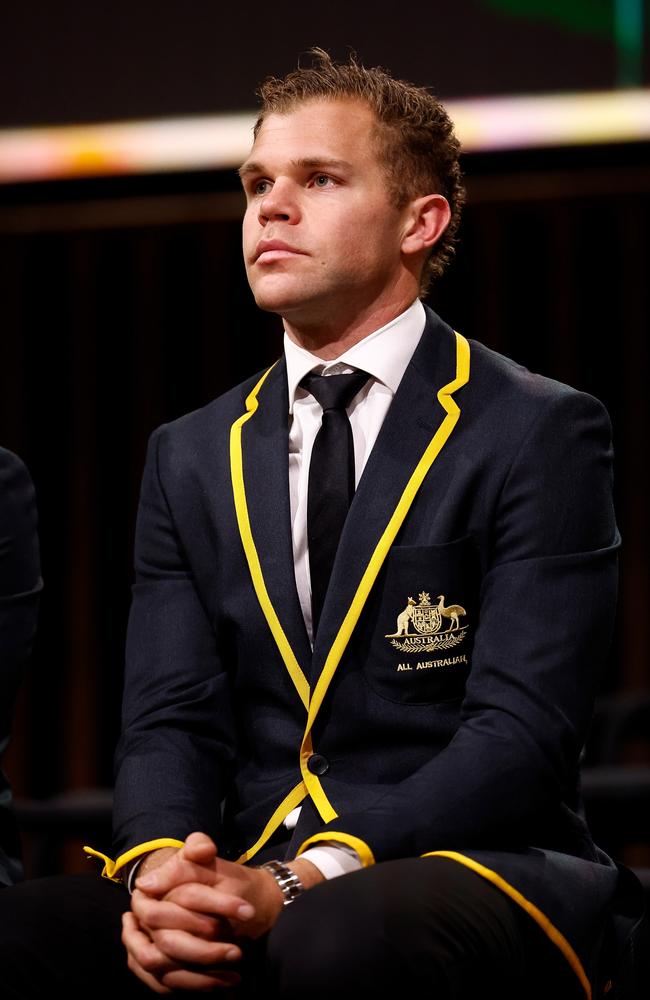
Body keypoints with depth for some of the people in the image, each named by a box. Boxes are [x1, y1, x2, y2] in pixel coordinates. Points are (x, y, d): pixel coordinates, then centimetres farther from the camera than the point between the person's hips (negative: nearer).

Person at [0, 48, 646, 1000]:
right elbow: (170, 720, 8)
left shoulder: (541, 435, 1)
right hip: (246, 880, 3)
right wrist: (158, 867, -16)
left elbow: (522, 732, -9)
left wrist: (306, 883, -22)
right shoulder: (192, 458, 17)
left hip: (477, 874, -3)